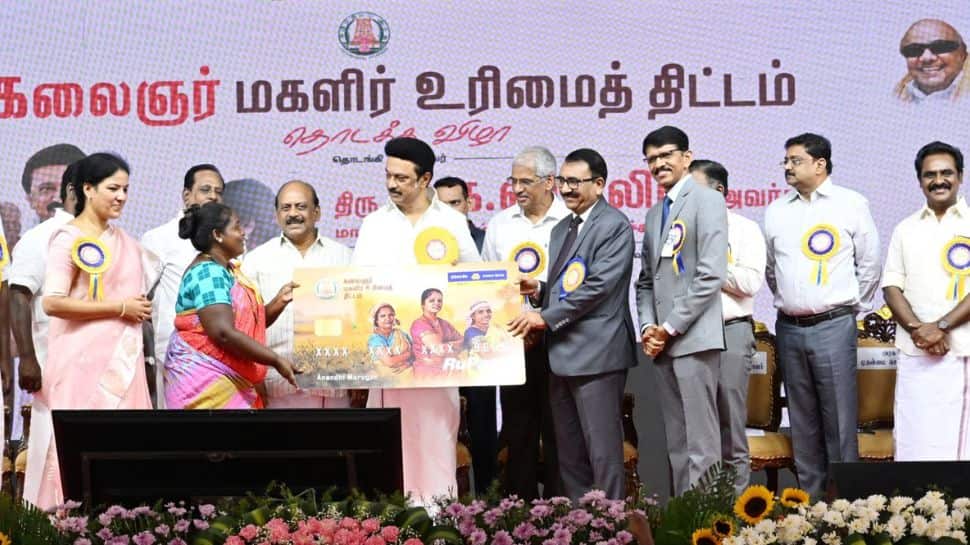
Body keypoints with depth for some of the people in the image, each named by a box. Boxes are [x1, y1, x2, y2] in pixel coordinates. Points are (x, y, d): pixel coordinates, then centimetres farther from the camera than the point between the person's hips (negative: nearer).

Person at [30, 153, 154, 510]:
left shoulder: (125, 242, 15)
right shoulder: (67, 238, -6)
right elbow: (52, 303, -17)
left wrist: (142, 309, 8)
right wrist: (119, 308, -13)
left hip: (122, 357, 7)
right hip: (83, 358, -6)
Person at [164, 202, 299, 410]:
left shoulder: (229, 270, 14)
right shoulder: (208, 272, -16)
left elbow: (250, 322, 15)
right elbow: (223, 333, -25)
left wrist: (279, 301, -1)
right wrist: (276, 360, -21)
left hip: (228, 381, 9)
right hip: (203, 380, -9)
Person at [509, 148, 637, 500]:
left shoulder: (614, 226, -8)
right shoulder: (561, 229, 20)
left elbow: (598, 286, -16)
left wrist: (546, 317, -15)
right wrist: (539, 290, 3)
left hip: (597, 352, -9)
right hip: (562, 353, 9)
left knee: (603, 451, -7)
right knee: (568, 452, 12)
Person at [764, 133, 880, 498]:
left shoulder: (851, 204, 1)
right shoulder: (776, 211, 11)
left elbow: (869, 265, 4)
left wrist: (851, 308, 5)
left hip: (833, 326, -4)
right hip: (789, 328, 4)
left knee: (839, 416, -5)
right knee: (802, 419, 8)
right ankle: (809, 497, 15)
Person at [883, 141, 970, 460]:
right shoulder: (906, 230, 13)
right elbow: (892, 286, 9)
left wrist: (941, 326, -13)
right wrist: (917, 328, -8)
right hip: (917, 355, 2)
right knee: (916, 445, 0)